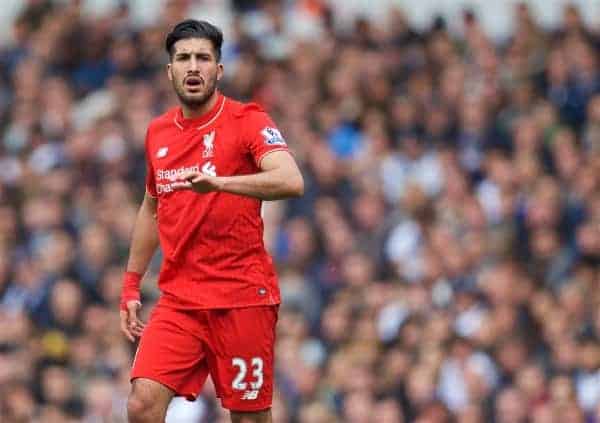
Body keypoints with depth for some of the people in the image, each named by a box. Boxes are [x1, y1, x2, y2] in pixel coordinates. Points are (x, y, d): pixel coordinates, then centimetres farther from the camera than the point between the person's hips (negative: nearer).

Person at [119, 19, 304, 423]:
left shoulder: (248, 121, -7)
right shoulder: (157, 133, 11)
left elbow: (291, 181, -25)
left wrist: (218, 182, -38)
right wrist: (131, 286, 22)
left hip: (243, 296, -4)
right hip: (179, 298, 4)